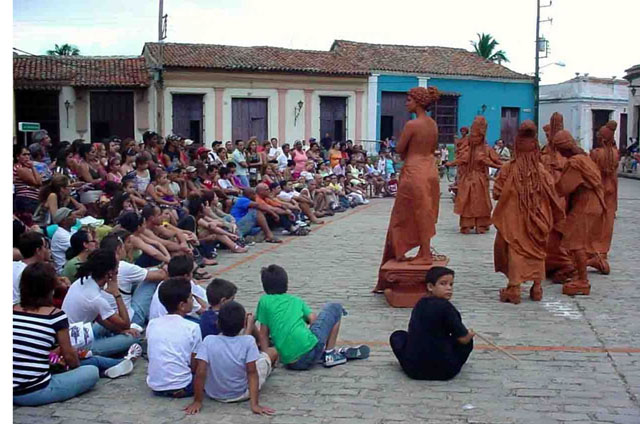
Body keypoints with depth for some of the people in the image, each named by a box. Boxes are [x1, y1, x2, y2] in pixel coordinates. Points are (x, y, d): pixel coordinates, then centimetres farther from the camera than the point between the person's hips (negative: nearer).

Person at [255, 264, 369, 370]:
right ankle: (330, 354, 12)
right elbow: (313, 319, 8)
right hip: (310, 353, -2)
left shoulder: (264, 301, 11)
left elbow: (263, 335, 7)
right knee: (335, 308, 17)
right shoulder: (296, 300, 14)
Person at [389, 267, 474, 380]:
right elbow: (463, 339, -11)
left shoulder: (419, 304, 5)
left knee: (397, 335, 28)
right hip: (444, 372, -4)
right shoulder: (446, 307, -15)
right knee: (468, 340, 17)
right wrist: (470, 334, 15)